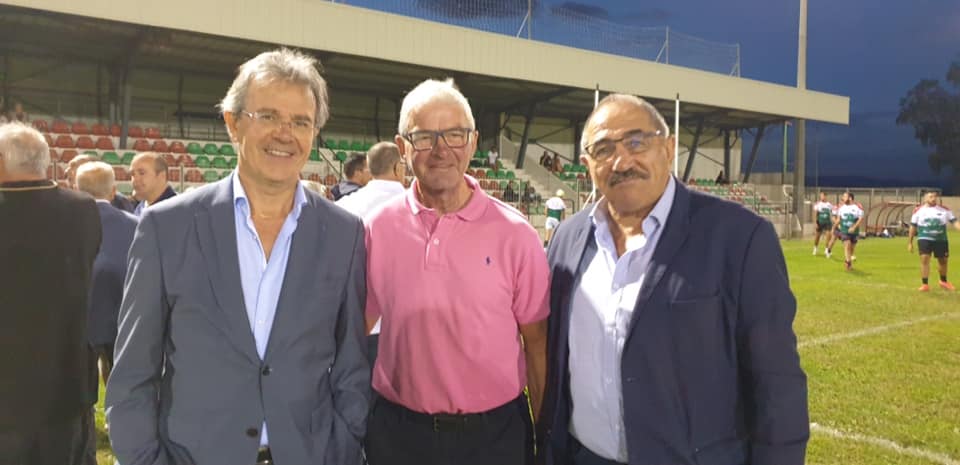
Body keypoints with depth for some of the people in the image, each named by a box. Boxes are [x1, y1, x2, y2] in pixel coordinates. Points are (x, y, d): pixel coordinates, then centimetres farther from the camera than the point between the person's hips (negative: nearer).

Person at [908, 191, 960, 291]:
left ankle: (943, 282, 37)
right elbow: (913, 227, 6)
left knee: (943, 260, 13)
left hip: (941, 239, 2)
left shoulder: (944, 210, 2)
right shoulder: (918, 210, 1)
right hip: (924, 238, -2)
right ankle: (925, 284, -9)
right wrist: (910, 242, 6)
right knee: (924, 258, -17)